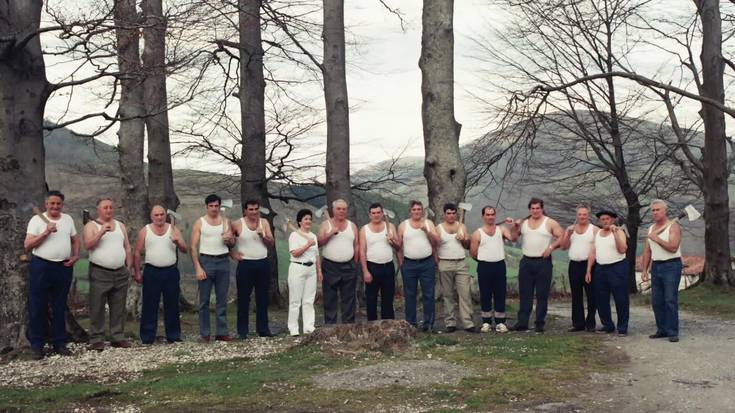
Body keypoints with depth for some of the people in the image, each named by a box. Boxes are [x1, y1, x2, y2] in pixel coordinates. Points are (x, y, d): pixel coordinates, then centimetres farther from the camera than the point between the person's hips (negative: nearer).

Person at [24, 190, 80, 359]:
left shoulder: (68, 219, 9)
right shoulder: (37, 219, -4)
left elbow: (75, 240, 19)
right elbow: (27, 245, -9)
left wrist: (75, 256, 2)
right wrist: (46, 232, -19)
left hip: (64, 268, 4)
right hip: (41, 267, -4)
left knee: (60, 308, 11)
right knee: (38, 308, 1)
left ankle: (60, 344, 18)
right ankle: (36, 345, 10)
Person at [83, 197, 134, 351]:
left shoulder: (120, 225, 16)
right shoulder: (91, 226, 2)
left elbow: (127, 248, 17)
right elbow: (87, 245, -13)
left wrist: (129, 266, 10)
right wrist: (101, 232, -22)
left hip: (121, 273, 4)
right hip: (99, 273, -4)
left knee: (118, 308, 7)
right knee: (97, 308, -3)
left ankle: (118, 337, 14)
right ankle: (96, 339, 2)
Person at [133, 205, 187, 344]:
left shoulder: (173, 230, 6)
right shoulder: (145, 231, 4)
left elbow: (185, 250, 2)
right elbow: (137, 253, 6)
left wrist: (178, 242, -19)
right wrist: (137, 272, 1)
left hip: (171, 271, 2)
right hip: (152, 272, -1)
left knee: (172, 305, 6)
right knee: (149, 306, 0)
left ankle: (173, 336, 14)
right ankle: (147, 337, 6)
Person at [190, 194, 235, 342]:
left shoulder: (225, 221, 10)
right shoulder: (200, 222, 1)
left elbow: (233, 243, 18)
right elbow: (193, 247, -3)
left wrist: (229, 239, -7)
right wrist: (197, 267, -12)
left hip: (223, 261, 3)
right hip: (206, 261, -3)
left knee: (222, 299, 5)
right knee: (204, 300, 0)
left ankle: (222, 332, 10)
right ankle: (205, 333, 6)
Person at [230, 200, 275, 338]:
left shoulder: (264, 222, 5)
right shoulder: (238, 224, -4)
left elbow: (271, 243, 3)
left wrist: (262, 235, -13)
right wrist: (233, 254, -5)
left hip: (263, 263, 3)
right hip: (245, 265, -3)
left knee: (262, 298, 8)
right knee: (243, 298, 0)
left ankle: (263, 329, 16)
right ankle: (242, 331, 7)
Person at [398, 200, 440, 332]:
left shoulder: (428, 223, 8)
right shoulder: (403, 225, 6)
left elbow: (436, 243, 2)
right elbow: (399, 246, 7)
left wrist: (427, 231, -13)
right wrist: (401, 264, 1)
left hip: (427, 263, 0)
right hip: (409, 264, 0)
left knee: (428, 295, 1)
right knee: (410, 295, 4)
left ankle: (428, 323, 7)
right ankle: (410, 323, 11)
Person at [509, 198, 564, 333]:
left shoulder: (550, 223, 0)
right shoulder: (523, 222, 10)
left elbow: (561, 237, -3)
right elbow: (513, 237, 10)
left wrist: (551, 247, -14)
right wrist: (515, 227, -7)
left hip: (543, 262, -3)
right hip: (526, 262, 3)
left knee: (542, 295, 0)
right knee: (525, 294, 4)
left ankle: (540, 323, 6)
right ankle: (522, 323, 7)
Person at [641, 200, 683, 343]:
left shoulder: (673, 226, -5)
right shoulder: (651, 228, 15)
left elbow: (673, 247, -18)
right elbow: (647, 251, 16)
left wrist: (657, 239, -16)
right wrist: (645, 270, 11)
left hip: (671, 266, -7)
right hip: (656, 266, 7)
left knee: (670, 300, -9)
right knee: (656, 301, 6)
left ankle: (673, 332, -6)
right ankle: (662, 330, 15)